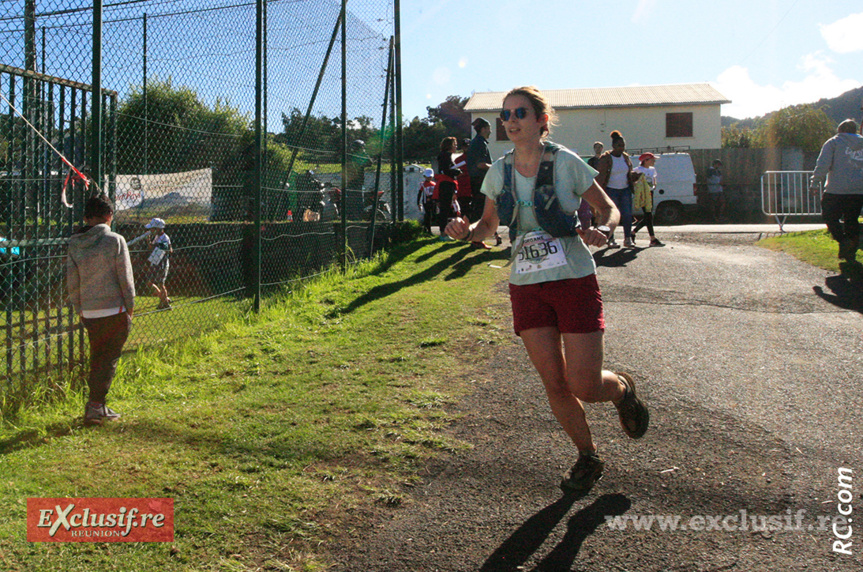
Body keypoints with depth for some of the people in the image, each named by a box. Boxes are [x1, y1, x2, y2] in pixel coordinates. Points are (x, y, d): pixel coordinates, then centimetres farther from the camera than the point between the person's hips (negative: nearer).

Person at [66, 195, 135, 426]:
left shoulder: (74, 245, 4)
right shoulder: (115, 240, -10)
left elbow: (72, 283, 7)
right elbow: (125, 277, -8)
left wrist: (79, 309, 18)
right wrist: (130, 305, 4)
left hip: (89, 314, 5)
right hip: (116, 311, -5)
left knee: (97, 359, 16)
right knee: (109, 359, 2)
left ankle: (97, 407, 22)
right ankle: (95, 405, -5)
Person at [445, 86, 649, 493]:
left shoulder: (566, 163, -8)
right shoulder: (499, 172, 3)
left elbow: (609, 209, 2)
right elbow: (489, 226, 14)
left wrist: (602, 230, -21)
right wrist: (466, 231, -8)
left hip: (574, 280, -3)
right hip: (526, 286, 4)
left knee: (584, 387, -5)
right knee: (554, 384, 3)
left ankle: (622, 387, 32)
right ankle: (587, 457, 27)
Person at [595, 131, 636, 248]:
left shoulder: (626, 157, 10)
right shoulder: (606, 158, -7)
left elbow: (629, 174, 17)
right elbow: (600, 176, -11)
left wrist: (633, 189, 13)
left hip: (625, 190, 5)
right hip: (611, 190, -5)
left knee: (627, 214, -1)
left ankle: (627, 239, 5)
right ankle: (611, 240, 8)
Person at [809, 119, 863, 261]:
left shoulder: (834, 142, 3)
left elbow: (822, 165, -9)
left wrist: (815, 183, -8)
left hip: (837, 190, -4)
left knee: (830, 217, 5)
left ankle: (843, 240, -16)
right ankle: (851, 252, 10)